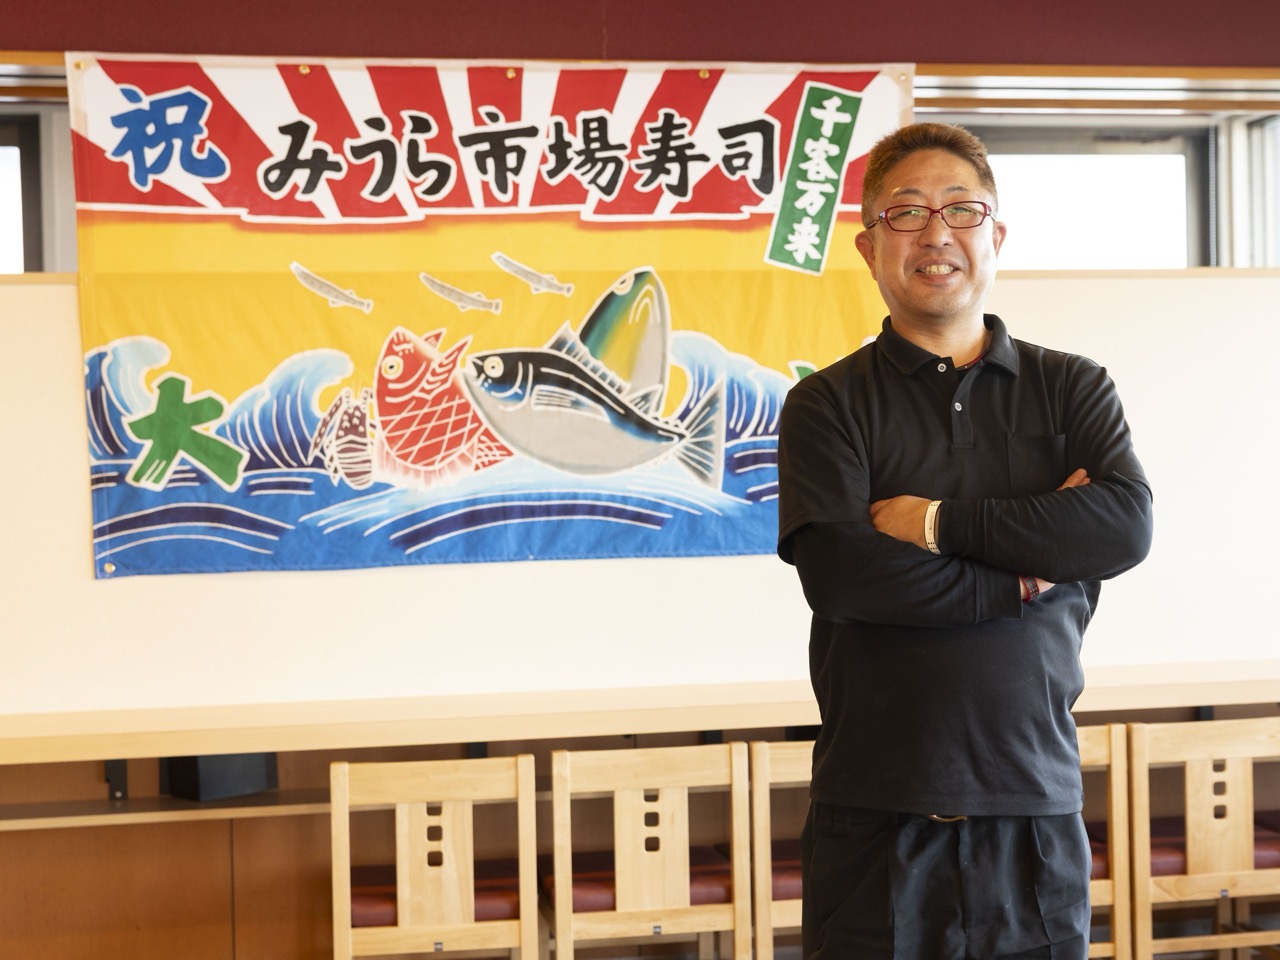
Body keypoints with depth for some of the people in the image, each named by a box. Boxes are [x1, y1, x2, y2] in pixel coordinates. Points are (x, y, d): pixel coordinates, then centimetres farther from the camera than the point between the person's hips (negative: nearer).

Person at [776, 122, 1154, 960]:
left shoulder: (1072, 389, 9)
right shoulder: (829, 404, 2)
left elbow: (1127, 526, -9)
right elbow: (836, 570, -13)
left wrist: (943, 521, -12)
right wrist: (1023, 577, -11)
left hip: (1036, 807, 2)